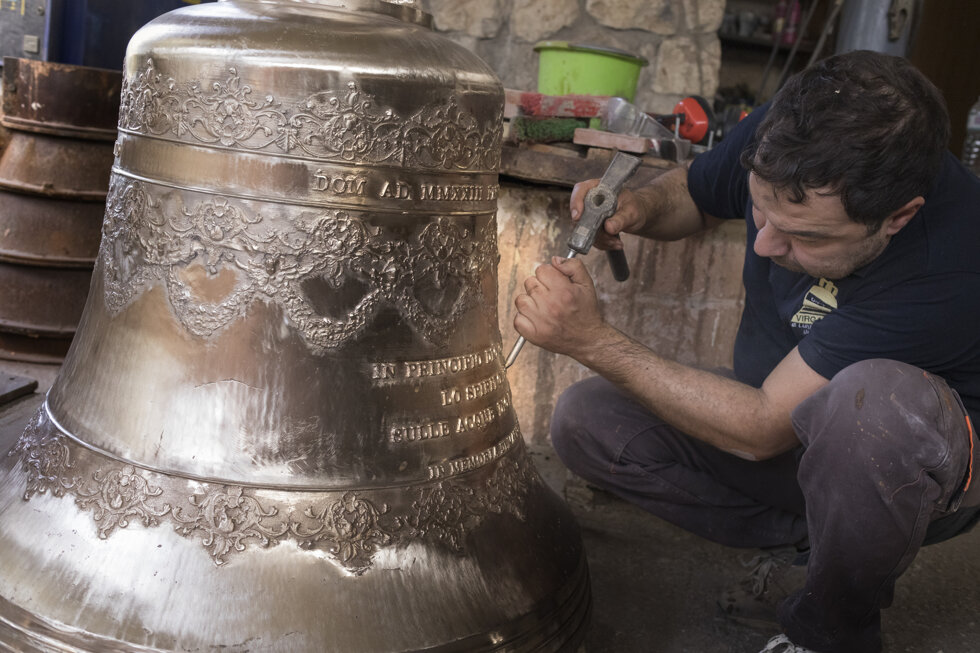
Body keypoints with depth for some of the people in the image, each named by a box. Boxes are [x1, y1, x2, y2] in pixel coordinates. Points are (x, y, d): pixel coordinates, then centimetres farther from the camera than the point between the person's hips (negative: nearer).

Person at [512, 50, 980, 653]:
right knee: (585, 422, -13)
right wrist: (640, 206, -19)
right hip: (795, 424, 5)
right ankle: (802, 543, -4)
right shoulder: (785, 138, -19)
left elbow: (760, 430, -33)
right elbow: (694, 191, 5)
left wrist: (594, 342, -35)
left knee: (873, 396, -42)